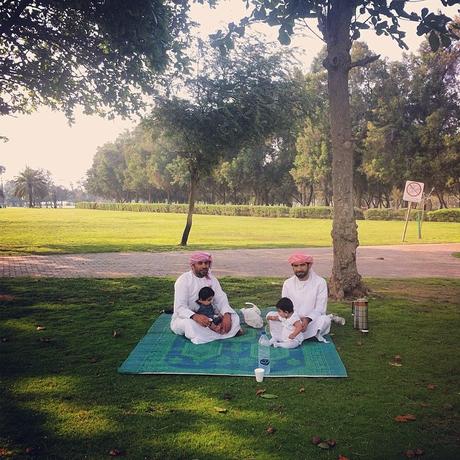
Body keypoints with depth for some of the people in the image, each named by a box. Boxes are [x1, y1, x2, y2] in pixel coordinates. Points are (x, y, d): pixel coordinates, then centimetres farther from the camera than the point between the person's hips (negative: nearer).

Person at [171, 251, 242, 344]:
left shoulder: (211, 278, 2)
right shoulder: (183, 280, -15)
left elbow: (221, 299, -4)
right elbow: (180, 308, -24)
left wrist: (226, 315, -27)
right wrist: (195, 317, -45)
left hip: (206, 316, 5)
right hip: (184, 318, -5)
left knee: (233, 316, -14)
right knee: (189, 323, -40)